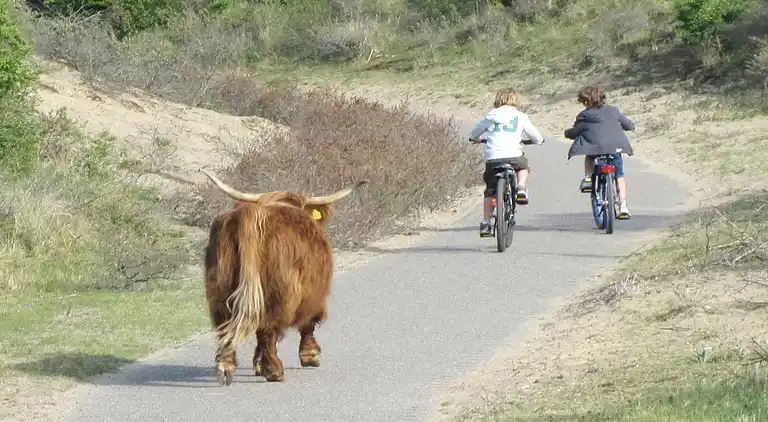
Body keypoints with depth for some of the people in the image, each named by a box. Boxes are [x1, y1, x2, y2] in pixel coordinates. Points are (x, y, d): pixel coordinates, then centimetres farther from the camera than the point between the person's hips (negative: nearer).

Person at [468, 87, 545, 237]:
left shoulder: (489, 116, 14)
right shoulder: (520, 117, 10)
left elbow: (474, 134, 27)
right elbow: (536, 137, 17)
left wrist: (475, 139, 51)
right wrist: (539, 140, 41)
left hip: (492, 158, 1)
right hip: (513, 156, -1)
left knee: (490, 191, 15)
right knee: (523, 166, 32)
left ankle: (485, 223, 13)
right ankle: (521, 187, 5)